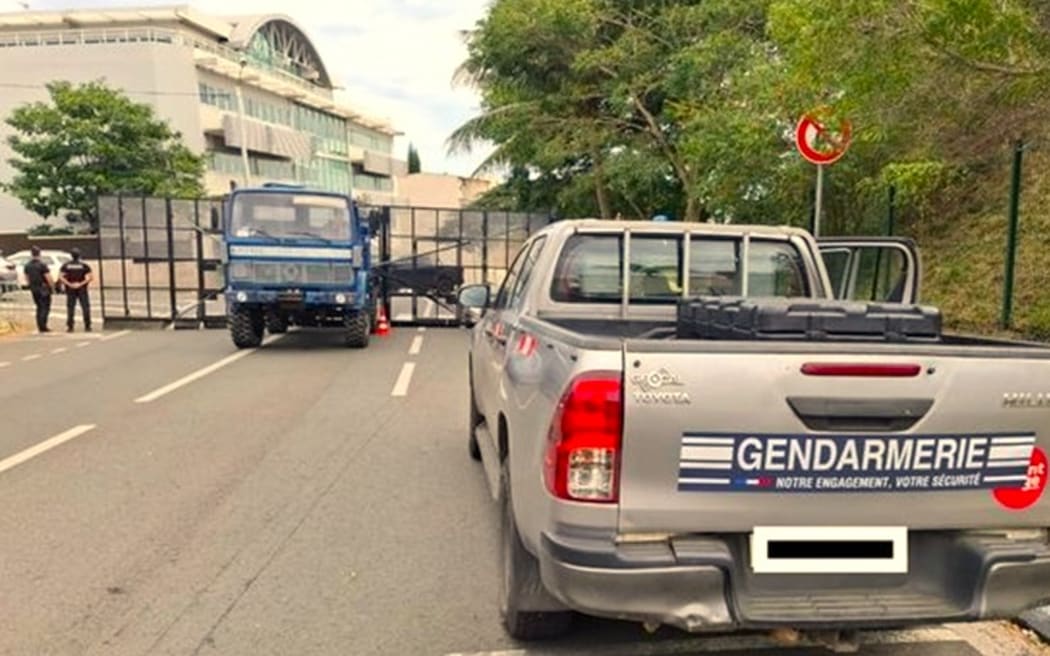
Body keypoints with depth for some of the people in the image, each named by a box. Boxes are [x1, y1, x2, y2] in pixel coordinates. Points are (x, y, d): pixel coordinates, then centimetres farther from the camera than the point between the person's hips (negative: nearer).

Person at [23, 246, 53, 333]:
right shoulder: (42, 264, -16)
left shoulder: (27, 265, 5)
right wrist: (52, 286, -3)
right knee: (45, 307, -2)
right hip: (43, 289, -6)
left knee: (39, 307, 15)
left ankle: (40, 327, 13)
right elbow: (48, 277, -18)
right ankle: (43, 326, -11)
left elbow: (27, 278, 12)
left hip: (33, 289, 6)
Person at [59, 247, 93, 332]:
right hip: (82, 290, -2)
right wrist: (81, 284, -12)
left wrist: (69, 284, -10)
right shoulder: (84, 265, -1)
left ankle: (70, 327, 0)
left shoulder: (66, 265, 4)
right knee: (85, 307, 2)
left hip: (70, 290, 2)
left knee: (70, 308, 4)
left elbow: (60, 277, -7)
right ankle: (87, 326, -2)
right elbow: (91, 277, -12)